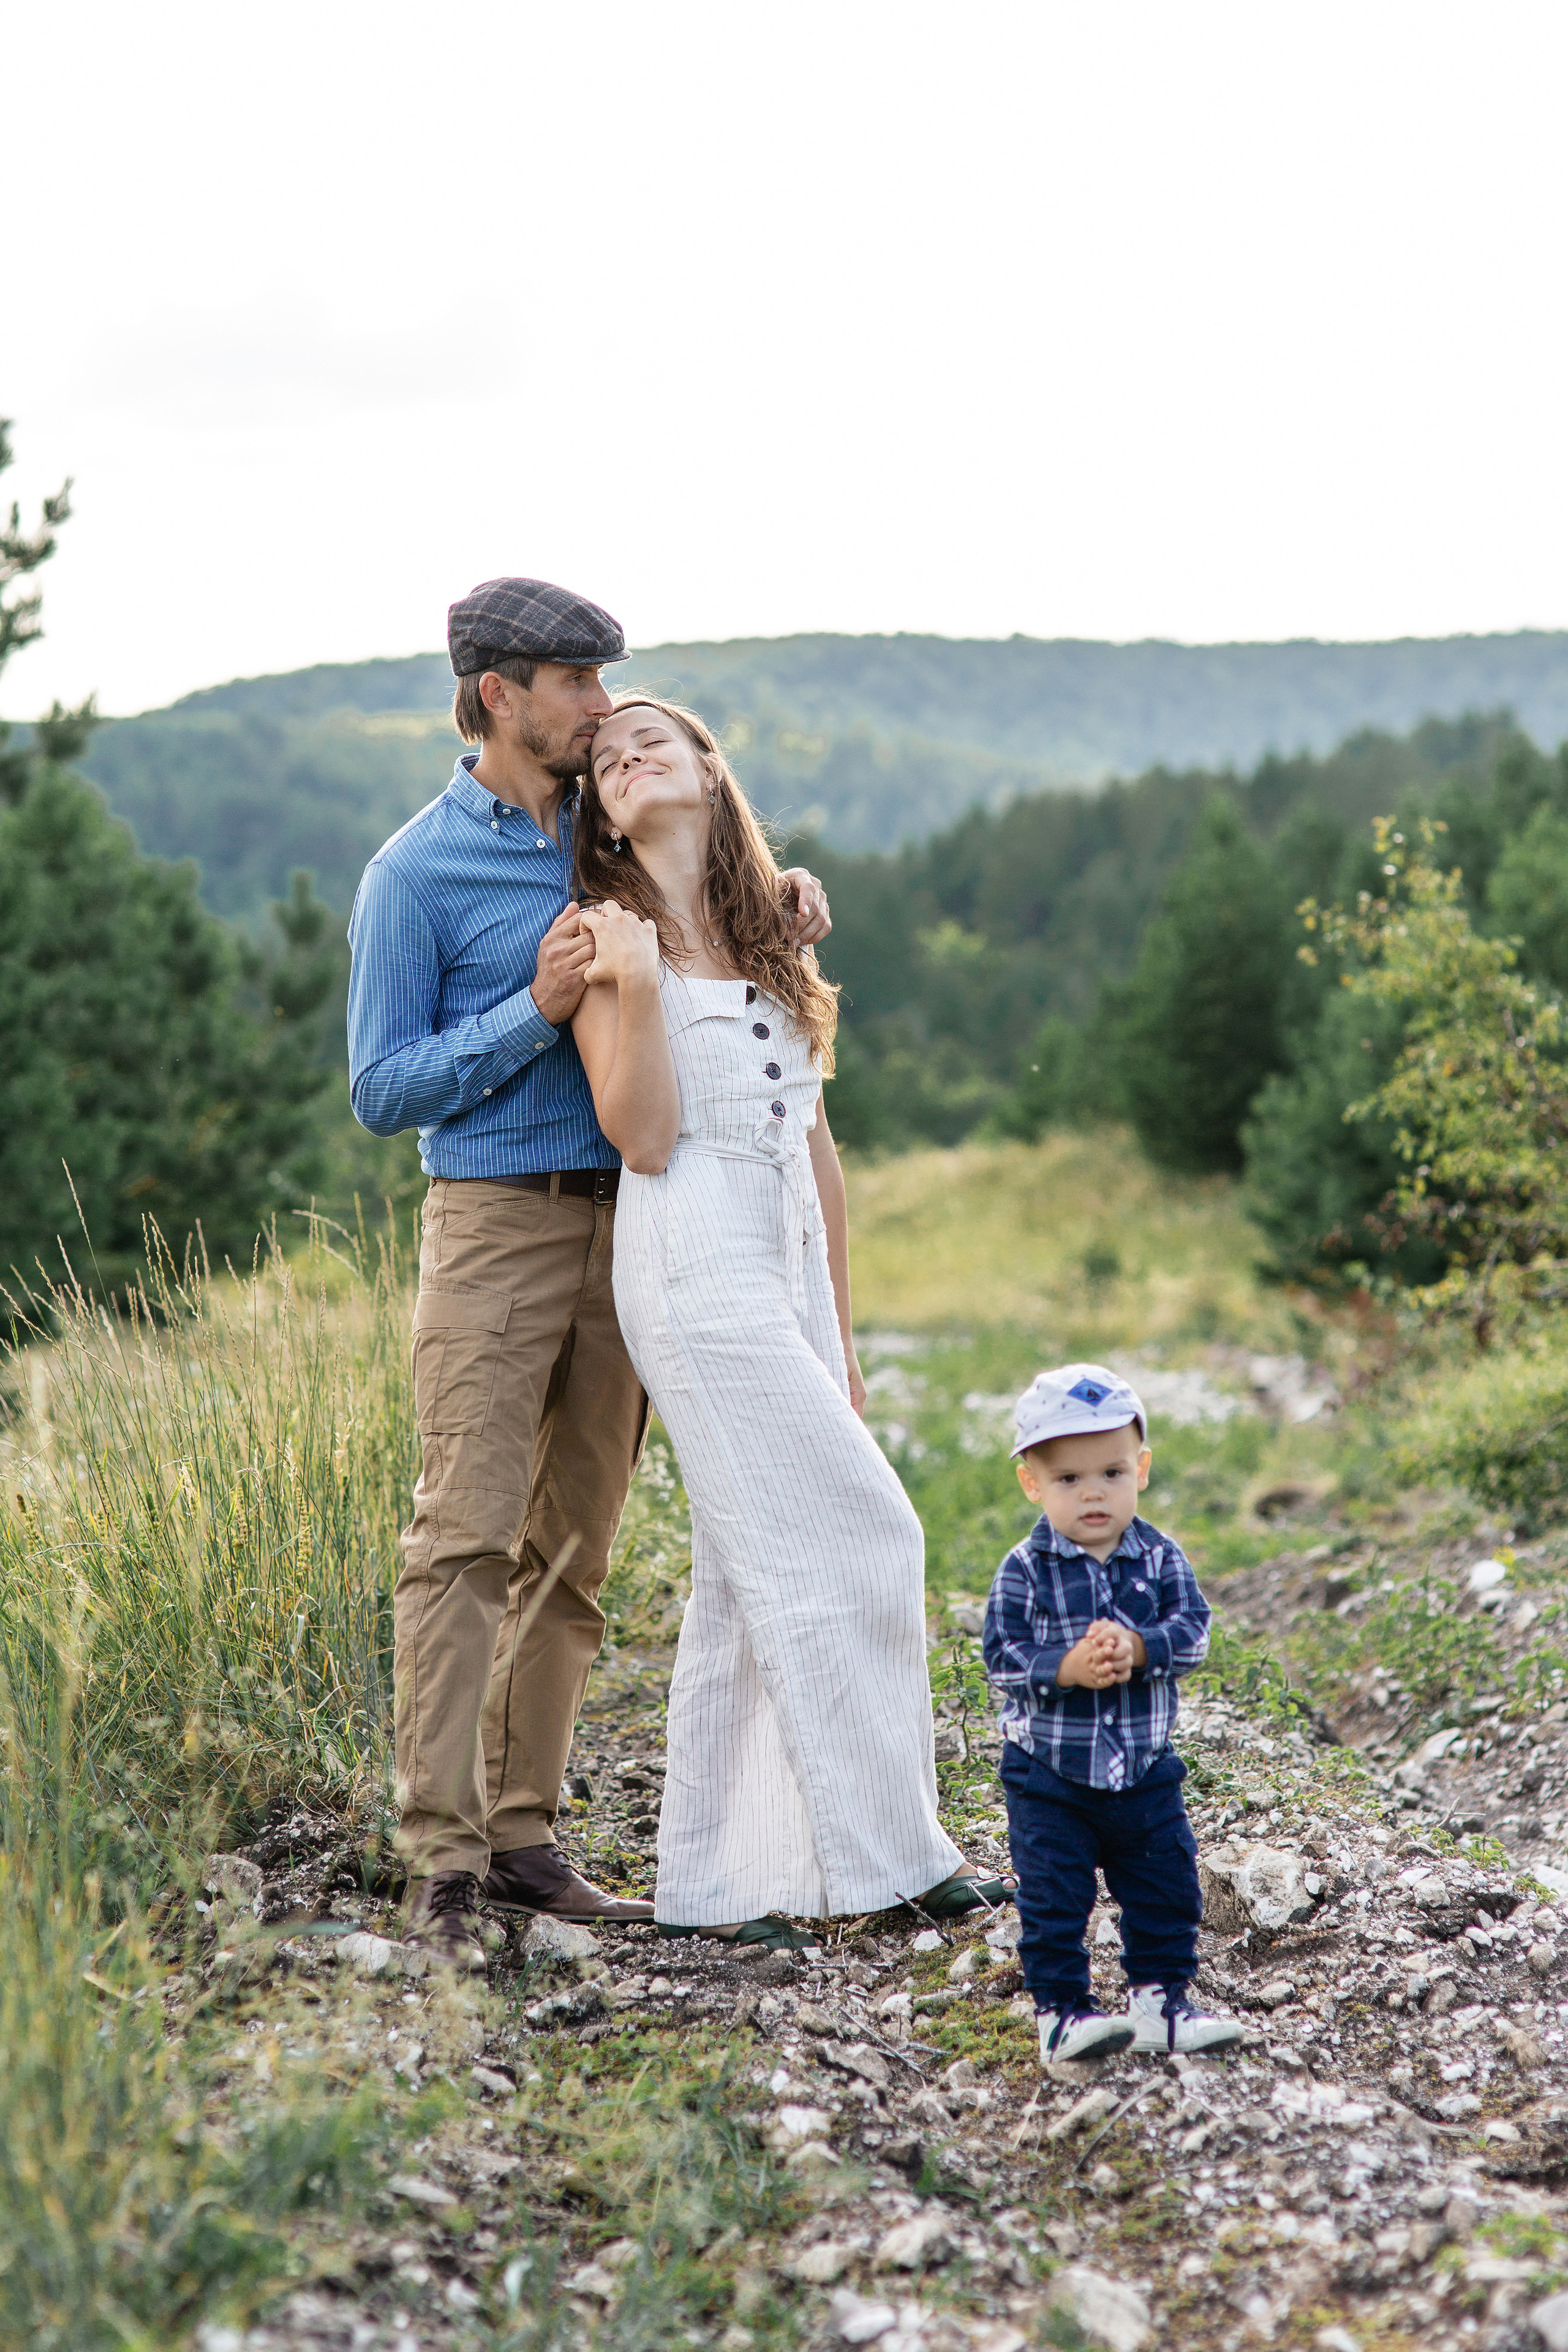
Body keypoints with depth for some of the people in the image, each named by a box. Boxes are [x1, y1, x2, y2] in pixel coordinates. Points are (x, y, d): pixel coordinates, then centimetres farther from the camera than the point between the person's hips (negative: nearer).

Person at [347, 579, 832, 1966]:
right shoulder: (416, 875, -4)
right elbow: (383, 1093, -7)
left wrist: (794, 894, 4)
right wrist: (536, 1009, -17)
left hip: (625, 1226, 6)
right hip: (495, 1225, -6)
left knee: (573, 1552, 7)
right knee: (465, 1539, -12)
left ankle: (524, 1836, 13)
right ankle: (443, 1862, -10)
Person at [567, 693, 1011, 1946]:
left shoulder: (764, 929, 18)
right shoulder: (611, 938, 0)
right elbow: (644, 1136, -9)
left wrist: (841, 1329, 17)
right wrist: (637, 983, -19)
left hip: (787, 1264, 7)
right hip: (695, 1264, -7)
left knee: (748, 1579, 6)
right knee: (858, 1538, -8)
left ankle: (714, 1880, 12)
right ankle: (887, 1846, 3)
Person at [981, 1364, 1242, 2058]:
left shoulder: (1160, 1558, -3)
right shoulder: (1024, 1571, -10)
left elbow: (1193, 1630, -10)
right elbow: (1001, 1656, -14)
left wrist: (1136, 1649, -28)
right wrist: (1067, 1668, -29)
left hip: (1144, 1769, 3)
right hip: (1048, 1772, -3)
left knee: (1166, 1890, 11)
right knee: (1053, 1898, 1)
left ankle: (1159, 1998, 25)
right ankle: (1060, 2009, 13)